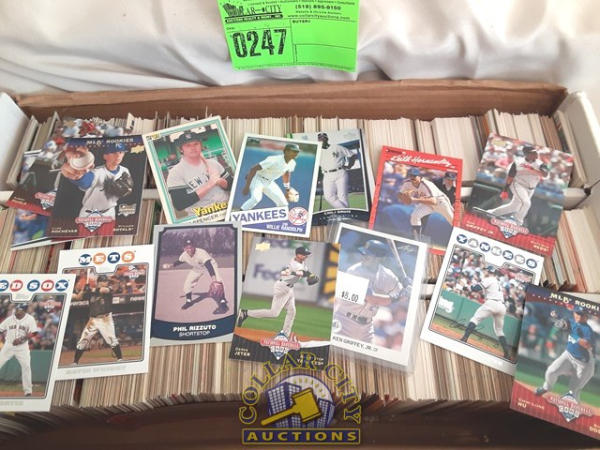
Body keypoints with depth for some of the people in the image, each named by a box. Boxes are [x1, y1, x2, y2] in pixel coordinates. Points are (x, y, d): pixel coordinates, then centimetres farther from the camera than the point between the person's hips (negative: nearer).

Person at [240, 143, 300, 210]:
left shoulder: (292, 163, -6)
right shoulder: (274, 160, -29)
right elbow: (254, 169, -28)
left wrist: (287, 190, 21)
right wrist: (247, 186, -29)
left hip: (269, 183, 8)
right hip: (258, 179, -7)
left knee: (283, 203, 2)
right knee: (256, 198, -33)